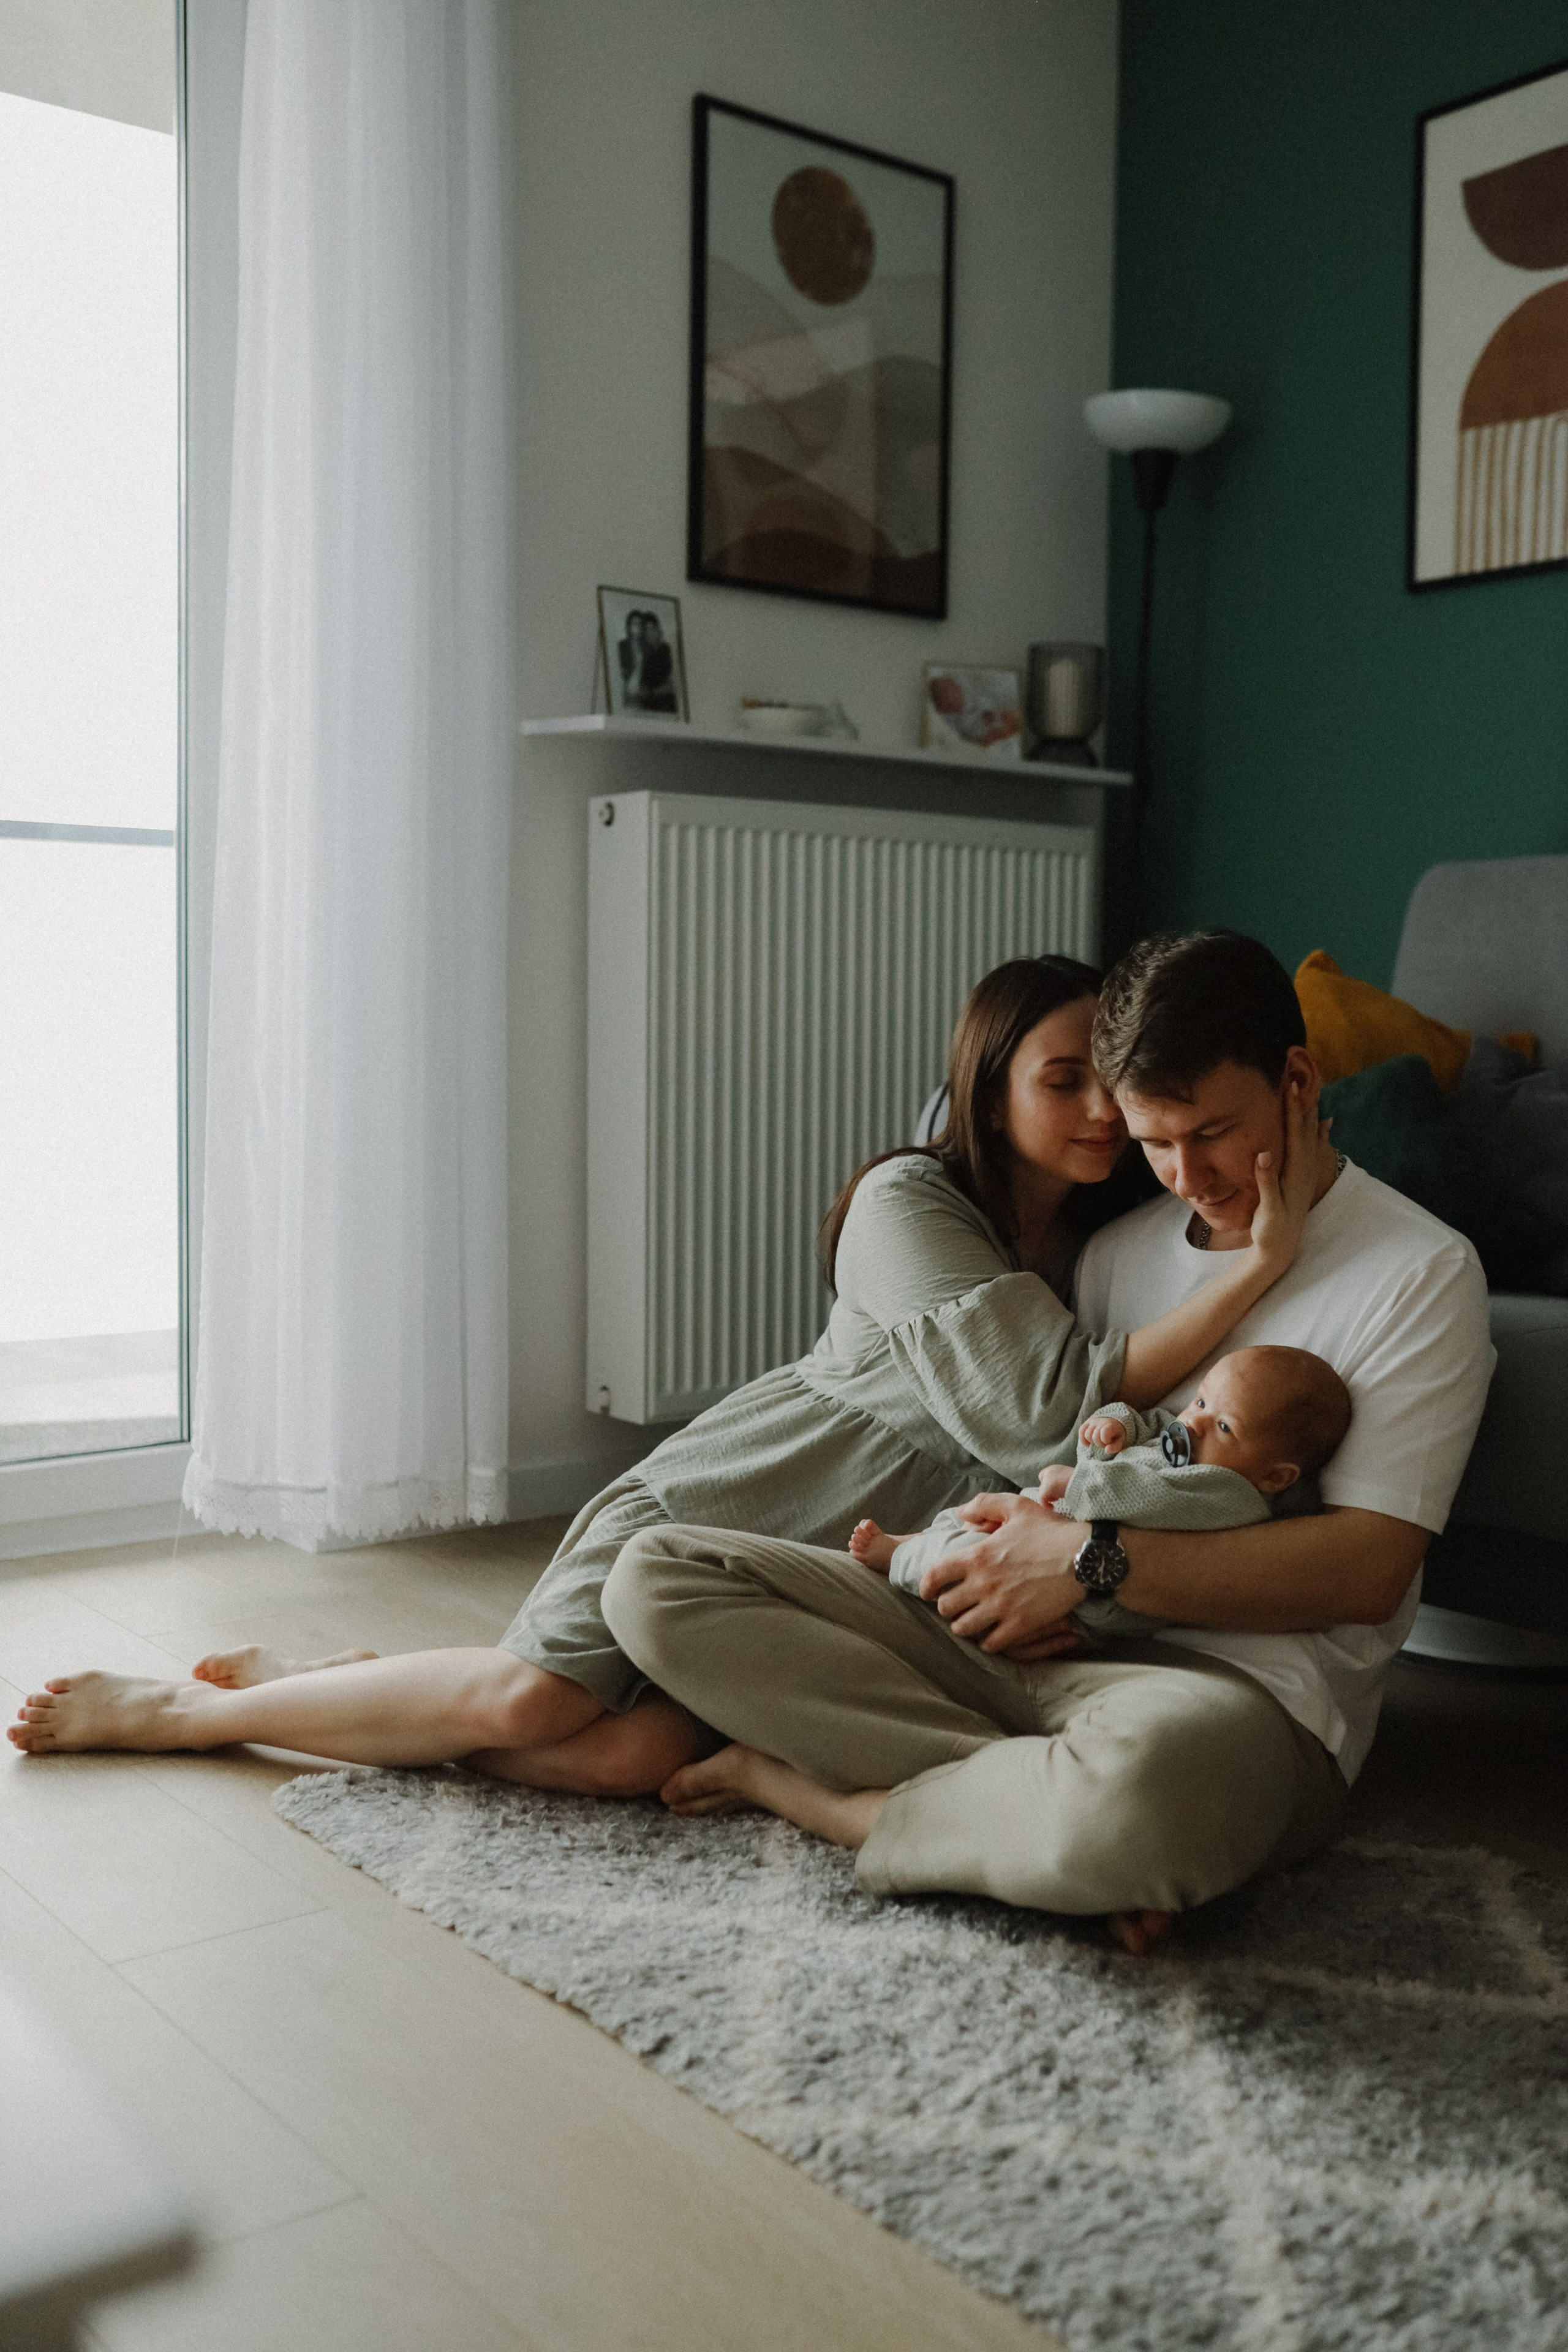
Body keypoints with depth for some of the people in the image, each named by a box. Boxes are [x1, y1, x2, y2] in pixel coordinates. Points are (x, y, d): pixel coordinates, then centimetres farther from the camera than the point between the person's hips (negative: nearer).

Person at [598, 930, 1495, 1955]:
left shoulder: (1420, 1272, -1)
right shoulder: (1121, 1248, 17)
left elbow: (1367, 1571, -10)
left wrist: (1091, 1563, -15)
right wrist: (1032, 1522, -4)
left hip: (1237, 1677, -6)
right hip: (1016, 1641, 6)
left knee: (1141, 1779, -46)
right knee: (656, 1577, -9)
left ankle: (810, 1788, -15)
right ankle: (1054, 1805, -19)